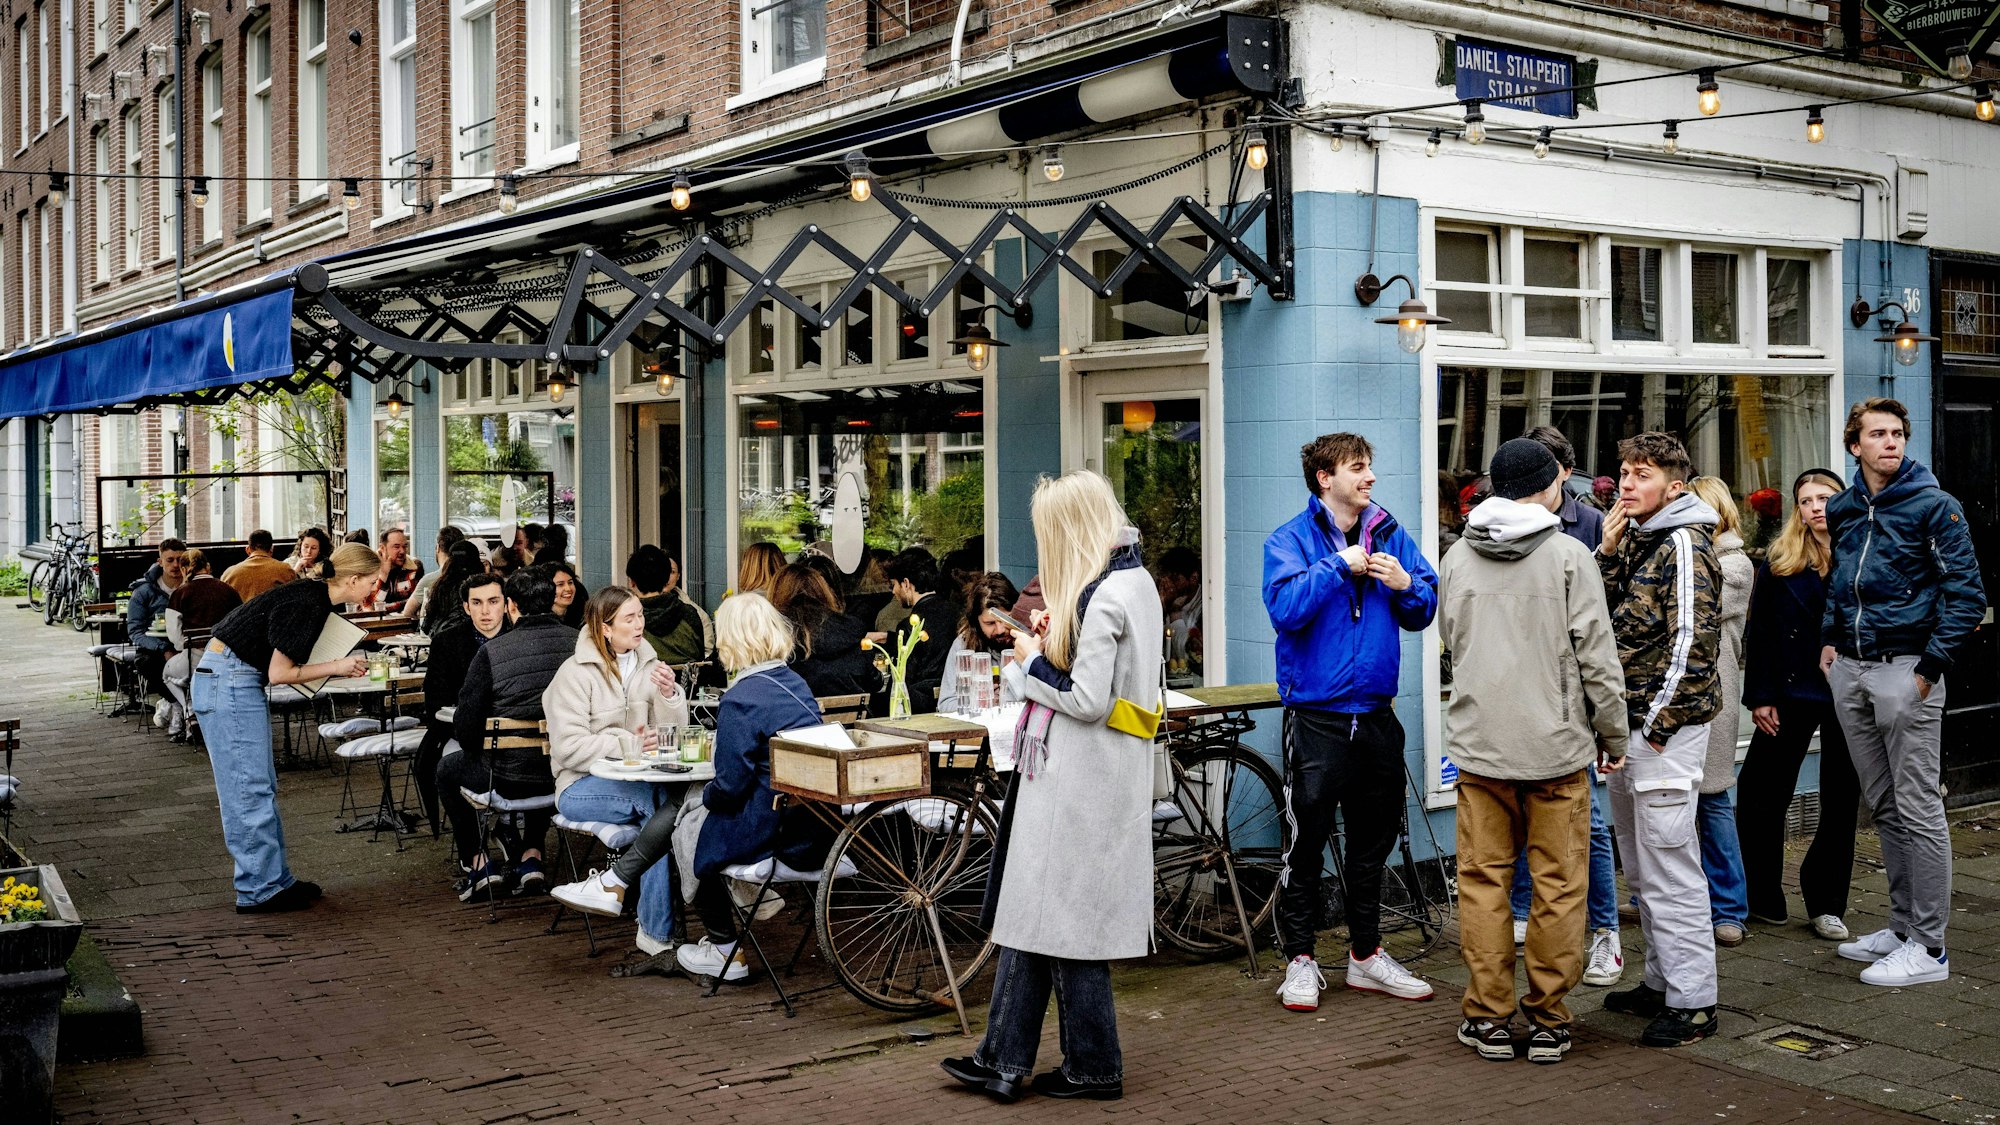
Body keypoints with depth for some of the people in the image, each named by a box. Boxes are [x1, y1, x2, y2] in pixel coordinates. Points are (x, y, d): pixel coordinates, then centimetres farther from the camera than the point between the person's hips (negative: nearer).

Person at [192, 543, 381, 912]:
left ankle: (276, 880, 19)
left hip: (240, 683, 10)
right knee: (250, 790, -6)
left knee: (262, 787, 13)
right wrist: (336, 666, -9)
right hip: (228, 683, -10)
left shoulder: (315, 598, 10)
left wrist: (344, 666, 6)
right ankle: (259, 891, -1)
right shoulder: (308, 604, -19)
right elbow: (279, 673, -18)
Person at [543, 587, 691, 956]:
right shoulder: (575, 673, -6)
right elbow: (568, 748, -15)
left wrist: (670, 695, -12)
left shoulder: (648, 666, 12)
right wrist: (628, 744, -21)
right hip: (583, 786, -5)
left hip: (640, 780, 5)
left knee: (666, 806, -31)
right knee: (661, 802, -31)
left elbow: (673, 734, 6)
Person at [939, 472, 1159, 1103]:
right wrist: (1048, 648, 9)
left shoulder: (1101, 597, -19)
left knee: (1061, 917, 2)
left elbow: (1088, 699, -22)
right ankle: (1003, 1059, 17)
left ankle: (1093, 1068, 14)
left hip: (1079, 784, -10)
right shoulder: (1136, 582, 12)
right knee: (1032, 910, 12)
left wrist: (1032, 661, -8)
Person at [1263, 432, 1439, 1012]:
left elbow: (1424, 612, 9)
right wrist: (1339, 566, -19)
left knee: (1373, 839, 14)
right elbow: (1286, 607, -22)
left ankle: (1366, 954, 27)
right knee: (1307, 841, 0)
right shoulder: (1290, 540, -5)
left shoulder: (1391, 535, 8)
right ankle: (1299, 959, 13)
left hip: (1376, 714, 5)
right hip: (1317, 717, -5)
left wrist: (1406, 585, -10)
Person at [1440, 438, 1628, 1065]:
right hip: (1557, 744, -3)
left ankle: (1490, 1017, 13)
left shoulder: (1456, 559, 6)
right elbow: (1597, 655, -6)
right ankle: (1548, 1020, 11)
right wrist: (1613, 735, 4)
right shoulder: (1569, 555, -5)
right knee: (1558, 884, 6)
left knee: (1483, 881, 8)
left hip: (1478, 743, 3)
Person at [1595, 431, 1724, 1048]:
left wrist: (1658, 725, -17)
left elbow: (1690, 643, -18)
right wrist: (1608, 554, 1)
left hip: (1664, 727, -9)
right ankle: (1662, 981, 27)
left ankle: (1692, 1002, 0)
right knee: (1641, 868, 16)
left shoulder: (1683, 545, -13)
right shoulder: (1633, 541, 15)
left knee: (1670, 867, -7)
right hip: (1626, 726, 9)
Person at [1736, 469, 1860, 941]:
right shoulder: (1779, 563, 2)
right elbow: (1758, 633, 2)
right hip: (1791, 693, 1)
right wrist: (1760, 697, -3)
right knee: (1763, 796, 2)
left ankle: (1826, 905, 18)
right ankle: (1764, 898, 15)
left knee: (1841, 803, 7)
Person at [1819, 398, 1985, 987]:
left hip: (1904, 669, -7)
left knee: (1918, 810, -4)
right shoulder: (1842, 508, 11)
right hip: (1849, 672, 7)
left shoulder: (1934, 506, -8)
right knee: (1883, 806, 14)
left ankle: (1928, 947, 2)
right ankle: (1902, 925, 25)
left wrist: (1931, 666, -15)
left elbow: (1967, 594, -11)